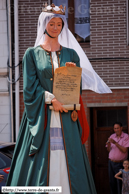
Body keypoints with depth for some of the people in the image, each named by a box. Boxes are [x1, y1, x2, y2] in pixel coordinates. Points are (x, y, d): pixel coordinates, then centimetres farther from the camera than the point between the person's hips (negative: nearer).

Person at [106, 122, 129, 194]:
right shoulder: (112, 136, 9)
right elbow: (109, 150, 12)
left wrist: (115, 143, -22)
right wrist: (108, 145, -10)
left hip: (119, 163, -5)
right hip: (111, 162, 5)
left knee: (120, 183, -7)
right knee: (112, 182, 6)